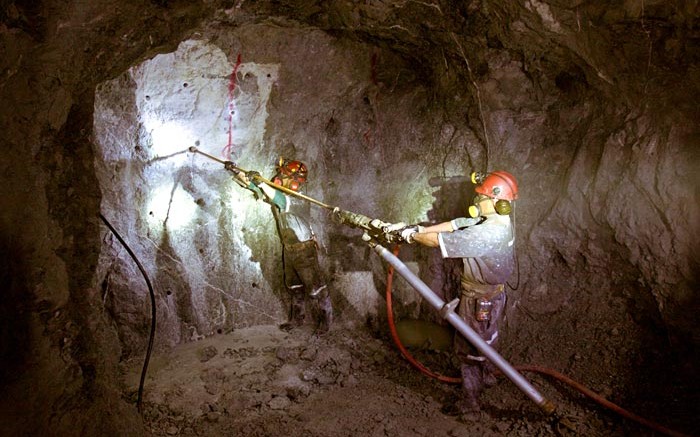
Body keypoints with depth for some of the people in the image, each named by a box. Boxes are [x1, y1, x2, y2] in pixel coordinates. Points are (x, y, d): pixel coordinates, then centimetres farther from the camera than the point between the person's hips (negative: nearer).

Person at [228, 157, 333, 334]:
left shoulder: (300, 201, -23)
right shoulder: (277, 193, 0)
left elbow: (283, 201, -43)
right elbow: (251, 184, 5)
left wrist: (260, 183, -48)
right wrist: (236, 171, -7)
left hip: (304, 249, -8)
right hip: (288, 248, 8)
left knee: (315, 287, 2)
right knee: (294, 286, 20)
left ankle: (327, 317, 19)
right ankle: (298, 317, 35)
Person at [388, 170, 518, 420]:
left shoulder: (487, 233, -34)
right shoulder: (496, 221, -3)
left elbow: (441, 240, -29)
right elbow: (454, 224, -3)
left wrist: (412, 236, -14)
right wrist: (419, 229, -7)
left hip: (480, 301, -9)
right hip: (492, 294, 9)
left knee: (469, 349, 6)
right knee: (484, 340, 31)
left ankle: (470, 405, 20)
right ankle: (487, 375, 55)